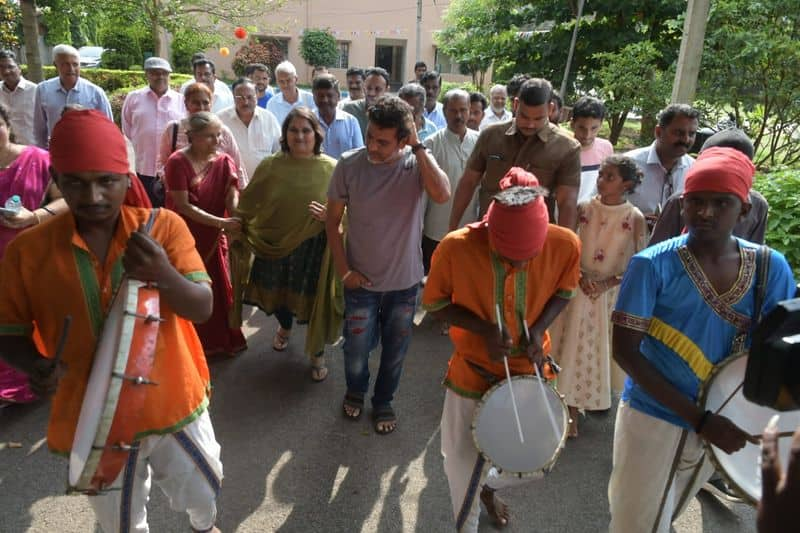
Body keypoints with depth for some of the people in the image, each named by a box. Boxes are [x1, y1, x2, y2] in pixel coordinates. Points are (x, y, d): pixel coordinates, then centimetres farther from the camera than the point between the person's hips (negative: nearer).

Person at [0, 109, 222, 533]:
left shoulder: (164, 226, -13)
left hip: (173, 403, 0)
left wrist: (164, 275, -37)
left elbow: (203, 309, -16)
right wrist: (37, 366, -22)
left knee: (203, 495, 24)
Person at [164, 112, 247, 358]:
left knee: (219, 289, 14)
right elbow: (183, 206, -19)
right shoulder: (177, 162, -15)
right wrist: (221, 222, -26)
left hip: (214, 238, 4)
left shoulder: (224, 162, -2)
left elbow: (233, 199, -12)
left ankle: (222, 340, 33)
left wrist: (238, 225, -33)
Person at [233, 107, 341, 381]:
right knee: (278, 293, 21)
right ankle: (285, 328, 56)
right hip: (274, 245, 2)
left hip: (314, 249, -2)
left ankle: (317, 353, 32)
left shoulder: (331, 169, -7)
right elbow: (249, 205, 2)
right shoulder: (270, 166, -4)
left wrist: (328, 216, -22)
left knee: (313, 300, 4)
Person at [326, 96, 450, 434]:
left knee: (395, 351, 18)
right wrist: (344, 270, -7)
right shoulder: (349, 165, -13)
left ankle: (383, 401, 45)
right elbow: (332, 221, -3)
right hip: (361, 280, 0)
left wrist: (418, 146, -29)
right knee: (356, 349, 14)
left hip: (405, 281, 0)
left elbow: (442, 194, -35)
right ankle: (356, 390, 48)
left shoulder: (416, 162, -14)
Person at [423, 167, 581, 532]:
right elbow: (435, 303, -11)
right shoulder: (456, 248, -27)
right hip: (473, 372, -2)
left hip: (529, 370, 3)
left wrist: (538, 329, -16)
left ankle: (490, 485, 55)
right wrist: (485, 328, -24)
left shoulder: (565, 245, -20)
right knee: (462, 465, 11)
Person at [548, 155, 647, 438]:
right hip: (579, 291, 2)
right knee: (575, 351, 7)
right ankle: (572, 414, 21)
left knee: (606, 350, 8)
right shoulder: (583, 209, -3)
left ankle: (601, 399, 29)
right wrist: (580, 277, -12)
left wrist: (607, 283, -15)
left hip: (614, 295, -1)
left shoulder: (635, 218, -8)